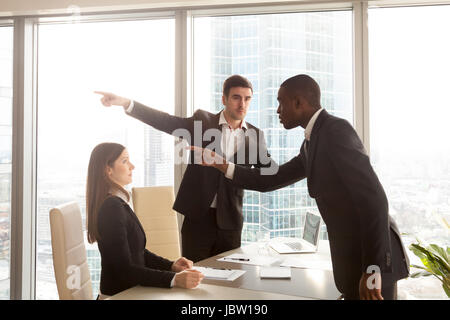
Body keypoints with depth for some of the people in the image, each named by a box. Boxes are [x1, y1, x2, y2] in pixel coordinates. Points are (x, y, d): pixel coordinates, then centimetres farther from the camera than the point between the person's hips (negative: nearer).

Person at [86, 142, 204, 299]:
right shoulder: (112, 207, -18)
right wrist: (174, 280, -27)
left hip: (129, 290, 9)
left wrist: (171, 265, 1)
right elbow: (125, 270, -21)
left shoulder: (117, 203, 11)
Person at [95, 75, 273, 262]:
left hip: (229, 222, 2)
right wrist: (125, 102, -23)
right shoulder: (202, 121, 0)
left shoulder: (254, 135, 6)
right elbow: (166, 122, -10)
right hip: (198, 217, -2)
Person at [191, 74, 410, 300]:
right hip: (352, 255, 9)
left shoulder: (336, 130, -17)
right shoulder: (311, 143, 12)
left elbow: (374, 200, -24)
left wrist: (373, 269, -24)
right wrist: (220, 164, 14)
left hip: (372, 256, -9)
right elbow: (270, 181, 18)